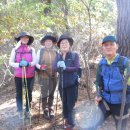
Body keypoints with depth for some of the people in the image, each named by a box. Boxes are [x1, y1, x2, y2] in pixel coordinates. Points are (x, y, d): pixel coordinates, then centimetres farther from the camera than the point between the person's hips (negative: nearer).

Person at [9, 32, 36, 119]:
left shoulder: (32, 49, 1)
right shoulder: (15, 50, -1)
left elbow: (35, 61, -3)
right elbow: (11, 62, -2)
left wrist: (28, 63, -23)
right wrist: (19, 64, -20)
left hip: (30, 75, 1)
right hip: (18, 75, -1)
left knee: (29, 93, 11)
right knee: (19, 93, 7)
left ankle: (27, 110, 27)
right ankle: (20, 111, 20)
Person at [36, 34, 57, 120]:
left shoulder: (55, 52, 3)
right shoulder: (40, 51, -3)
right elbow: (36, 63, -3)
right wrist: (40, 67, -22)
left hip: (53, 76, 3)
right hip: (44, 76, -2)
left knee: (51, 94, 15)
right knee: (44, 94, 3)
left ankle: (50, 109, 31)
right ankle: (45, 110, 20)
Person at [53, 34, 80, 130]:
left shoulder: (74, 55, -5)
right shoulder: (58, 56, 6)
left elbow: (77, 68, -16)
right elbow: (54, 68, -3)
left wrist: (65, 68, -26)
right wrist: (59, 66, -25)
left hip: (72, 84, -4)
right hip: (62, 84, 4)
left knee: (70, 104, -1)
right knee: (64, 104, 14)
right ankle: (67, 120, 31)